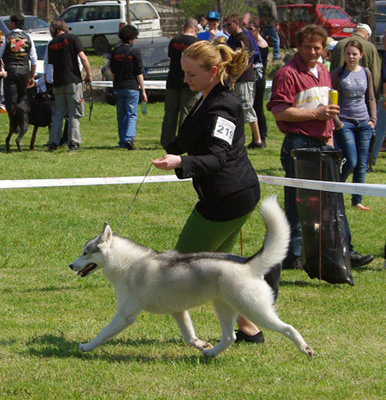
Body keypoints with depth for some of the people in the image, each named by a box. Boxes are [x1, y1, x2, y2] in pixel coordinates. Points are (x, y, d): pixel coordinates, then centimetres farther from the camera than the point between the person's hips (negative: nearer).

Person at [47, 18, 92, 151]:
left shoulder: (51, 44, 9)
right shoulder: (71, 38, -3)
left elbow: (51, 63, 15)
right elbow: (83, 57, -11)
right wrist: (89, 74, -3)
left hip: (58, 82, 4)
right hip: (73, 80, -4)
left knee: (57, 114, 10)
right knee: (74, 114, 1)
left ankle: (53, 143, 7)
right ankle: (74, 142, -3)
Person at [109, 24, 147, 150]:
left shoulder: (115, 51, 7)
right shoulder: (135, 52, -8)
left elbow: (113, 72, 13)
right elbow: (139, 74, -7)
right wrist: (143, 91, -3)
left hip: (118, 87, 4)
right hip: (131, 87, -4)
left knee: (121, 115, 11)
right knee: (131, 114, -2)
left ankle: (123, 142, 12)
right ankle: (129, 138, -19)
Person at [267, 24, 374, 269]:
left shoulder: (323, 72, 17)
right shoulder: (288, 74, -10)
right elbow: (279, 111, -17)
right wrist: (316, 114, -17)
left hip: (322, 144, 8)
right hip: (299, 145, -8)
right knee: (297, 204, -2)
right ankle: (294, 257, 5)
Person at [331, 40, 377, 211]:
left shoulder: (366, 73, 8)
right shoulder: (337, 74, -4)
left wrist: (373, 119, 6)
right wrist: (337, 123, -10)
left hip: (364, 123, 4)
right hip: (345, 122, -4)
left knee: (362, 164, 4)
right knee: (351, 162, -10)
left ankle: (357, 200, 12)